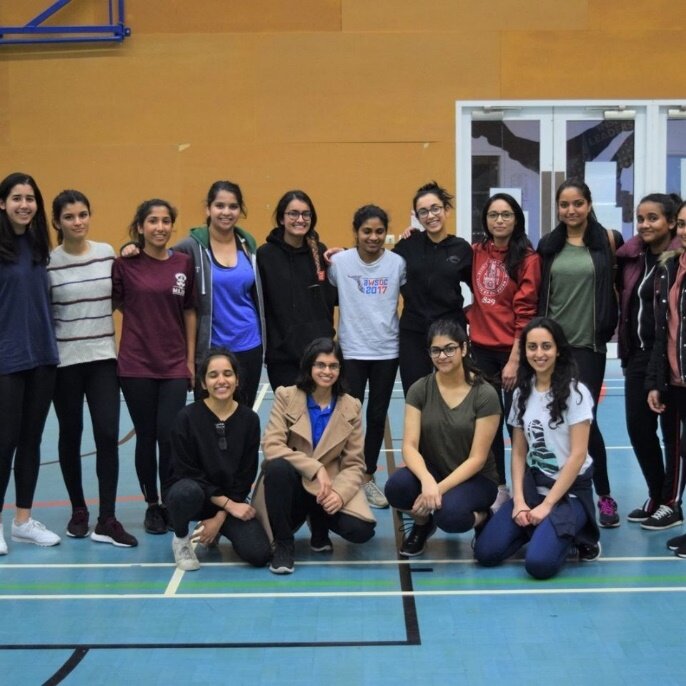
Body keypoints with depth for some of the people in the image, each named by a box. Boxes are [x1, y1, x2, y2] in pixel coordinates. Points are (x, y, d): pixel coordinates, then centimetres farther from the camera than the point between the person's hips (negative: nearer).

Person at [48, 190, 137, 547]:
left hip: (103, 357, 2)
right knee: (70, 435, 9)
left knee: (108, 436, -6)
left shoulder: (108, 253, 3)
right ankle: (78, 511, 26)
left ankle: (107, 521, -1)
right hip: (65, 361, -2)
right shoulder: (48, 262, -6)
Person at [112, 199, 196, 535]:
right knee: (146, 436, 7)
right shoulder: (125, 264, -3)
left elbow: (189, 311, 7)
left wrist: (191, 359, 6)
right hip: (136, 365, -1)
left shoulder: (184, 263, 3)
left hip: (174, 364, 1)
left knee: (170, 436, -4)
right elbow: (113, 304, 5)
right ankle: (152, 505, 21)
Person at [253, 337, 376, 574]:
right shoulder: (286, 396, -4)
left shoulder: (350, 407, 2)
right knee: (277, 467, -36)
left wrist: (339, 493, -21)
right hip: (290, 484, -1)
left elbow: (354, 464, 0)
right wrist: (316, 469, -25)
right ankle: (283, 543, -15)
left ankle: (319, 526, 12)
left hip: (328, 488, 2)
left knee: (360, 530, -25)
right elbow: (271, 445, -16)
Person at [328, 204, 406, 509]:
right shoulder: (339, 261, -5)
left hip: (386, 350, 1)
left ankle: (368, 477, 22)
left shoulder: (397, 263, -4)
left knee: (377, 416, 9)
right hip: (351, 350, -1)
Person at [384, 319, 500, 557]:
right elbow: (410, 446, -12)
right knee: (396, 487, -31)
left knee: (448, 513, -36)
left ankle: (481, 517, 2)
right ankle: (422, 522, 5)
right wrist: (427, 481, -32)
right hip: (431, 472, 3)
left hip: (474, 479, -3)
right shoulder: (419, 390, -5)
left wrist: (440, 489, -26)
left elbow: (477, 459, -14)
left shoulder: (485, 394, -13)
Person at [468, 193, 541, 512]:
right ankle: (498, 487, 21)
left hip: (513, 351, -5)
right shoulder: (476, 253, 5)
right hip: (481, 348, 5)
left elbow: (526, 313, -11)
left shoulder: (528, 258, -8)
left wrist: (514, 360, -14)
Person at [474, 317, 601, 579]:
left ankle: (573, 532, 5)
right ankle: (537, 527, 11)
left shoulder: (575, 392, -10)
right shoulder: (522, 393, 6)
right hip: (532, 485, 5)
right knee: (486, 552, -14)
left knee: (539, 563, -26)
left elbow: (578, 455, -13)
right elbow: (518, 452, 6)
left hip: (570, 491, -5)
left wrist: (547, 505, -15)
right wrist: (518, 501, -8)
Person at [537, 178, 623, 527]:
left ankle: (604, 496, 9)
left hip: (588, 344, -3)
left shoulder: (607, 240, -1)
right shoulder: (548, 245, 7)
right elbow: (538, 294, 11)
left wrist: (613, 323, -2)